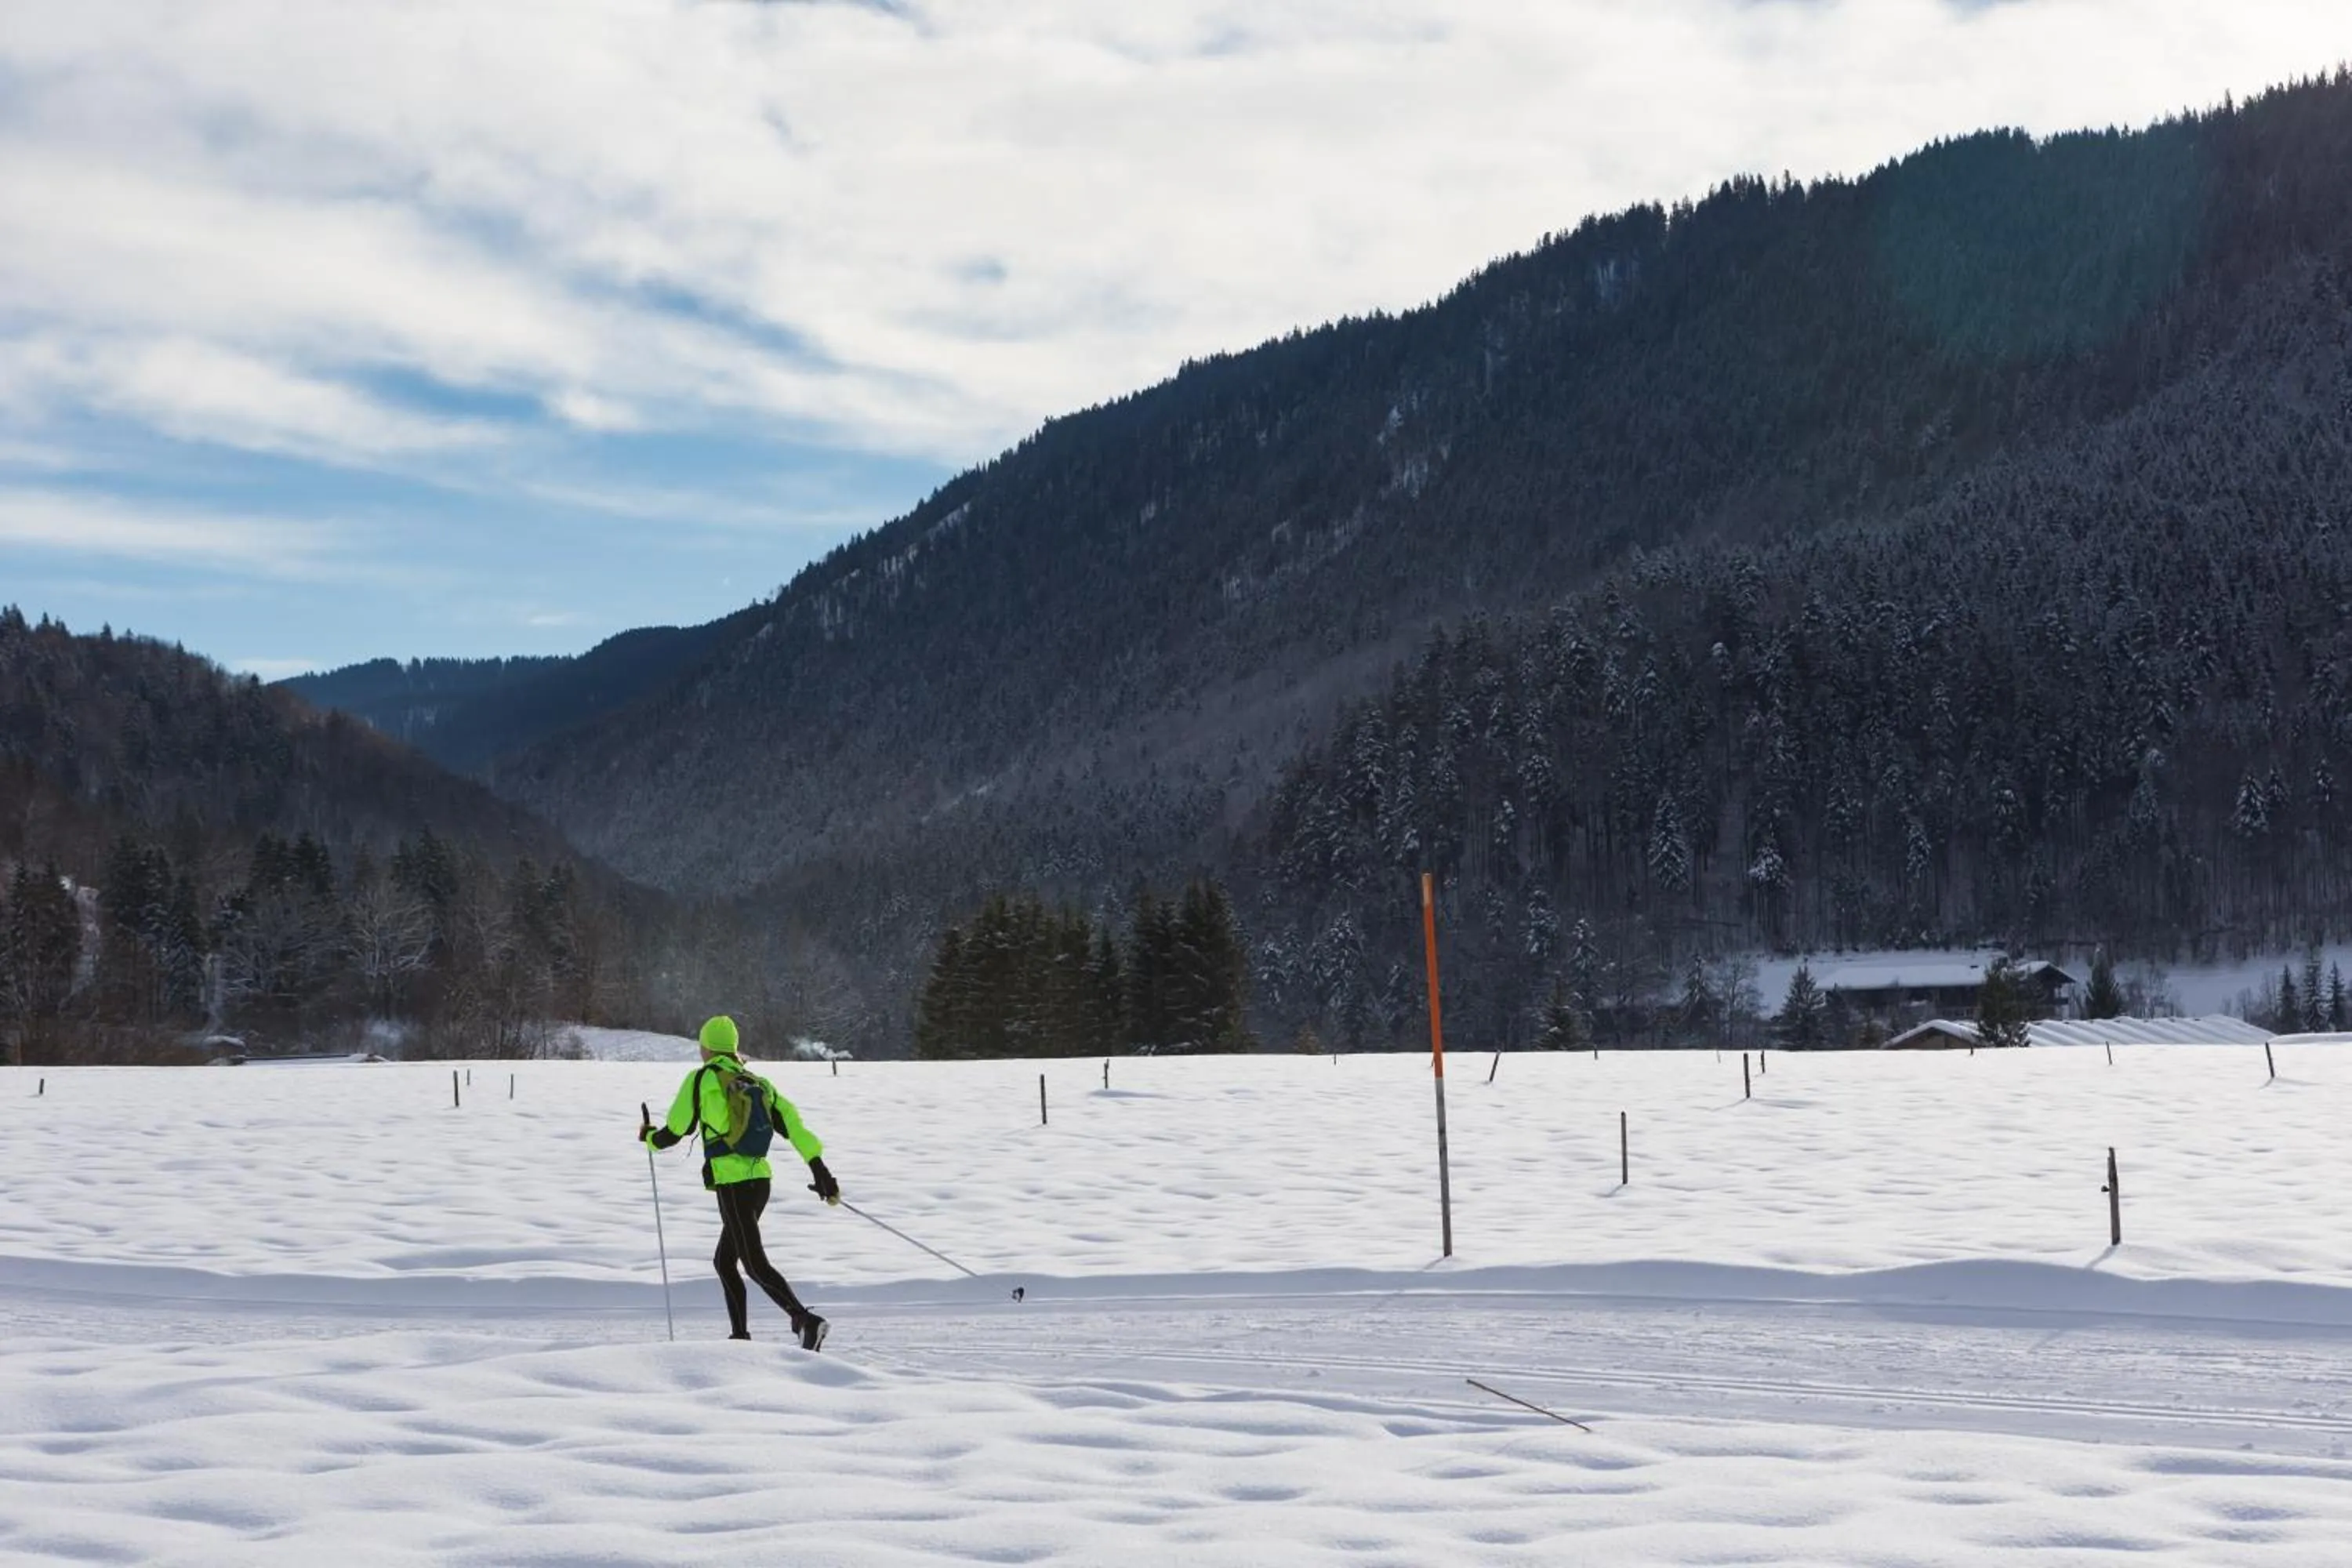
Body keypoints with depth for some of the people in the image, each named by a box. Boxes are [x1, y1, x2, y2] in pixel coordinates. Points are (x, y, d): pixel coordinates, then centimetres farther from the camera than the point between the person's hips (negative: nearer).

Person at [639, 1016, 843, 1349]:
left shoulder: (702, 1079, -2)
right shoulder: (758, 1083, 14)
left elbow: (674, 1131, 1)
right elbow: (792, 1123, 5)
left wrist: (649, 1136, 23)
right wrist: (819, 1170, 4)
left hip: (732, 1184, -7)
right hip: (761, 1180, 7)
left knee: (756, 1265, -10)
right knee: (724, 1262, 21)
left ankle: (805, 1320, -28)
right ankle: (741, 1336, 20)